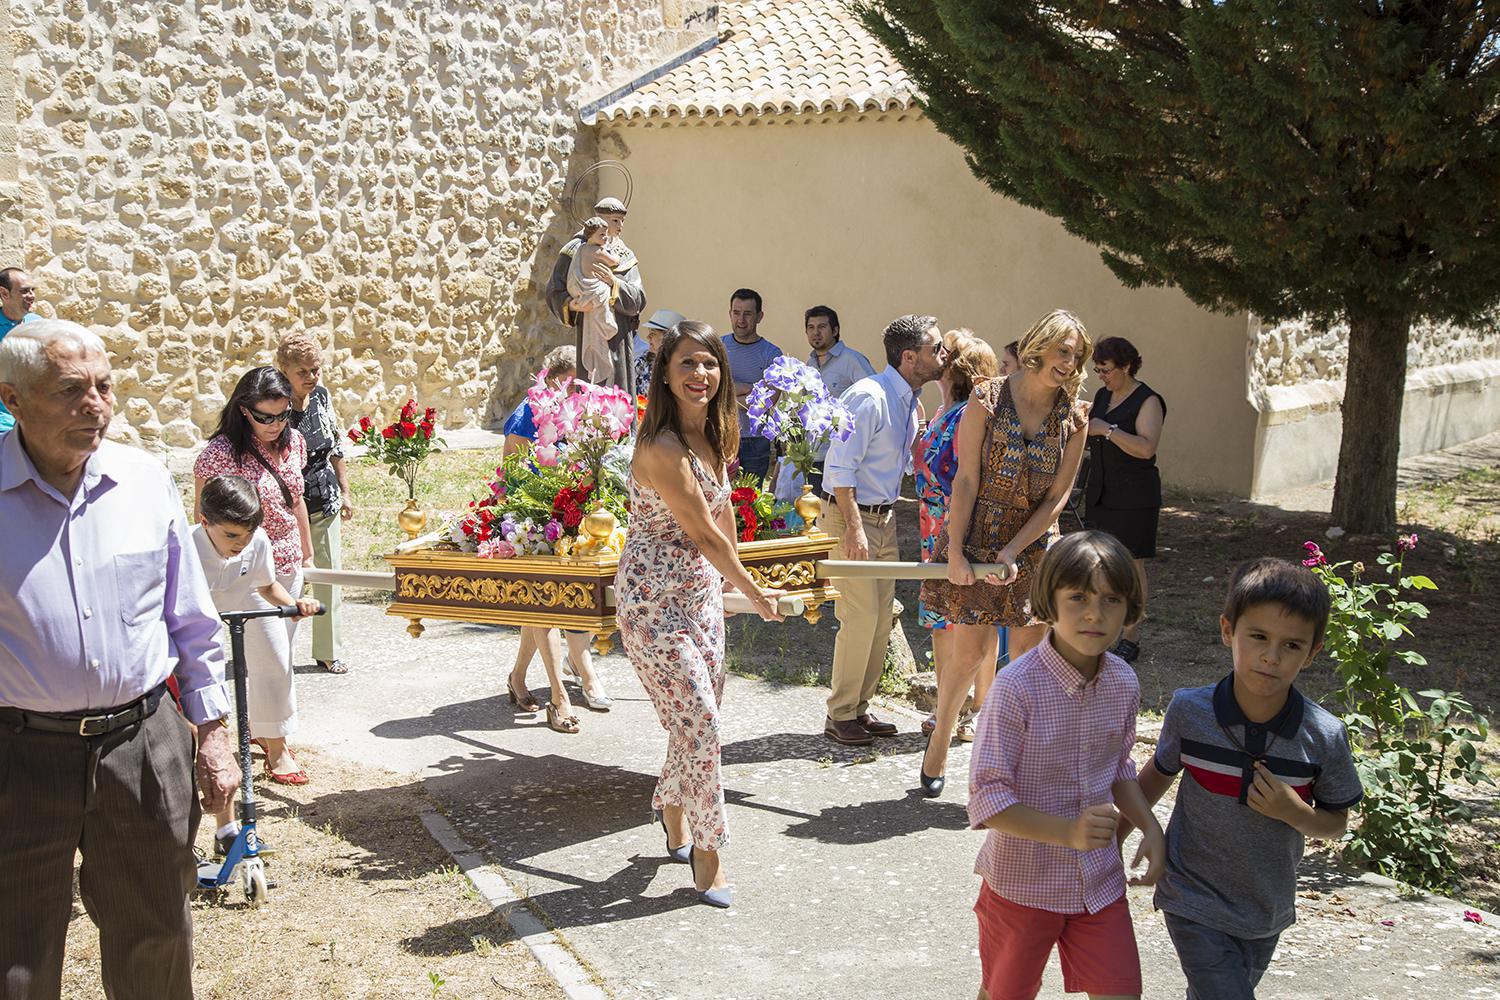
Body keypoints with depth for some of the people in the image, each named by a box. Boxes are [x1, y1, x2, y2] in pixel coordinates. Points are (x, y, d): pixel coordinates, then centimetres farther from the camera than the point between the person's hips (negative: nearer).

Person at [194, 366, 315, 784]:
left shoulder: (293, 442, 2)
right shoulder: (220, 453, -18)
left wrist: (307, 553, 18)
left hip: (288, 566, 7)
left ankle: (259, 725, 34)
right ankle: (275, 749, 8)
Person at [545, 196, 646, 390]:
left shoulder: (626, 256, 12)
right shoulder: (577, 250, 1)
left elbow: (638, 299, 2)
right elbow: (554, 291, -1)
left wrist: (614, 282, -15)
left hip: (620, 337, 4)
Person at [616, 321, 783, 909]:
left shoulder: (713, 435, 4)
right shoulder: (662, 448, -24)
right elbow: (705, 533, -18)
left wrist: (729, 579, 23)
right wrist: (755, 593, -7)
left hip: (701, 590, 8)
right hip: (653, 600, -8)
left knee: (704, 711, 15)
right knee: (698, 719, -7)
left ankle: (673, 815, 39)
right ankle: (707, 851, 8)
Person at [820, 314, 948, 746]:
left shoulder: (908, 400, 9)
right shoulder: (869, 397, -19)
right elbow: (841, 468, -22)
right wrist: (854, 527, -24)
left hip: (884, 517, 9)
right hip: (851, 516, -9)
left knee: (881, 617, 11)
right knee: (861, 617, -8)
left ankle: (859, 708, 23)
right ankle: (839, 716, 5)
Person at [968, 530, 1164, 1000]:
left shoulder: (1123, 682, -5)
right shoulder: (1016, 687, -24)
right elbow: (987, 797, -23)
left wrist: (1150, 828, -3)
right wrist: (1068, 832, -34)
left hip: (1099, 881, 4)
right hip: (1023, 881, -4)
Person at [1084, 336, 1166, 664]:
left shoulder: (1148, 401, -9)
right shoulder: (1102, 396, 14)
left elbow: (1146, 447, -22)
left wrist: (1107, 429, -22)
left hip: (1133, 498, -7)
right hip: (1099, 494, 7)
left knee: (1132, 563, -3)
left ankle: (1131, 639, 3)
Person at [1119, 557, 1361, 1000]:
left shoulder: (1325, 738, -15)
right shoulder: (1189, 711, -15)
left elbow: (1335, 823, -1)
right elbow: (1158, 775, 5)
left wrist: (1293, 811, -21)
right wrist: (1110, 843, 9)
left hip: (1267, 913, 2)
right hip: (1195, 906, -2)